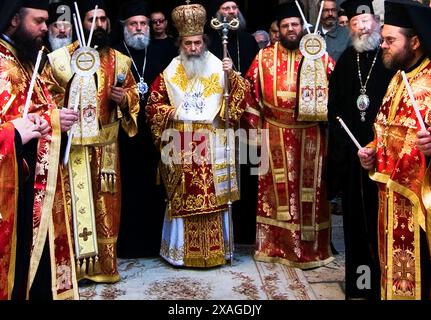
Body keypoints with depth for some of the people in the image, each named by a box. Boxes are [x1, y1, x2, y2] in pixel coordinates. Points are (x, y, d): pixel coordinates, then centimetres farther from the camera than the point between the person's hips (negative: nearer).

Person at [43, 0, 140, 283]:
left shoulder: (119, 60, 10)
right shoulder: (60, 58, 0)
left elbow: (133, 92, 16)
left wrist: (124, 98, -5)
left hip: (105, 145, 3)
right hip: (71, 144, -3)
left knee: (106, 202, 8)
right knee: (74, 202, -2)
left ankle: (104, 262, 20)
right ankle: (74, 262, 10)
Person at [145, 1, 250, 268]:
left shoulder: (219, 69, 5)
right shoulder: (169, 74, 7)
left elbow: (242, 97, -2)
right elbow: (153, 105, 11)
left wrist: (232, 75, -17)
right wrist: (169, 112, -7)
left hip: (212, 145, 0)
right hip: (181, 146, 1)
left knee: (213, 197, 1)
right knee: (183, 198, 3)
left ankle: (215, 250, 12)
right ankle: (183, 251, 14)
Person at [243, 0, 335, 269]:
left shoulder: (320, 57, 3)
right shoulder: (264, 57, 4)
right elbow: (252, 92, 4)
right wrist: (254, 127, 0)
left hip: (310, 136, 0)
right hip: (275, 134, 0)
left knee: (309, 188, 7)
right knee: (278, 188, 7)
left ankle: (311, 246, 18)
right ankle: (276, 244, 19)